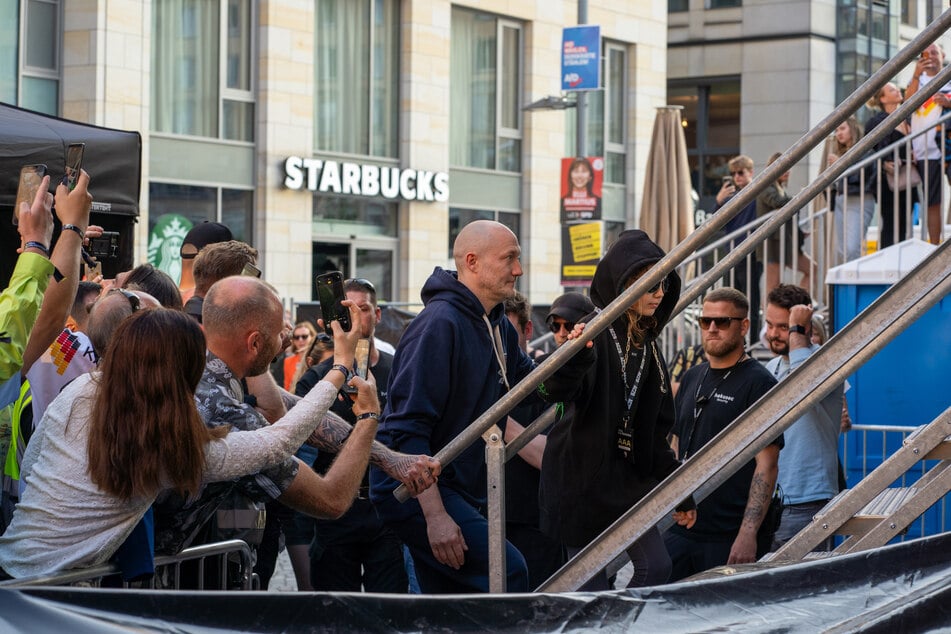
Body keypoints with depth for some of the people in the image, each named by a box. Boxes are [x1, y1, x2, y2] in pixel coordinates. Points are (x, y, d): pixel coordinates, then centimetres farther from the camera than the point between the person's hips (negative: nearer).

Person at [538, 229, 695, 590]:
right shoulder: (595, 333, -12)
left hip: (628, 475, 8)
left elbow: (655, 431, 18)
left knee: (656, 566, 0)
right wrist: (576, 356, -53)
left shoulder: (647, 345, 12)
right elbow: (558, 390, -31)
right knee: (589, 577, -5)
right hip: (580, 475, -8)